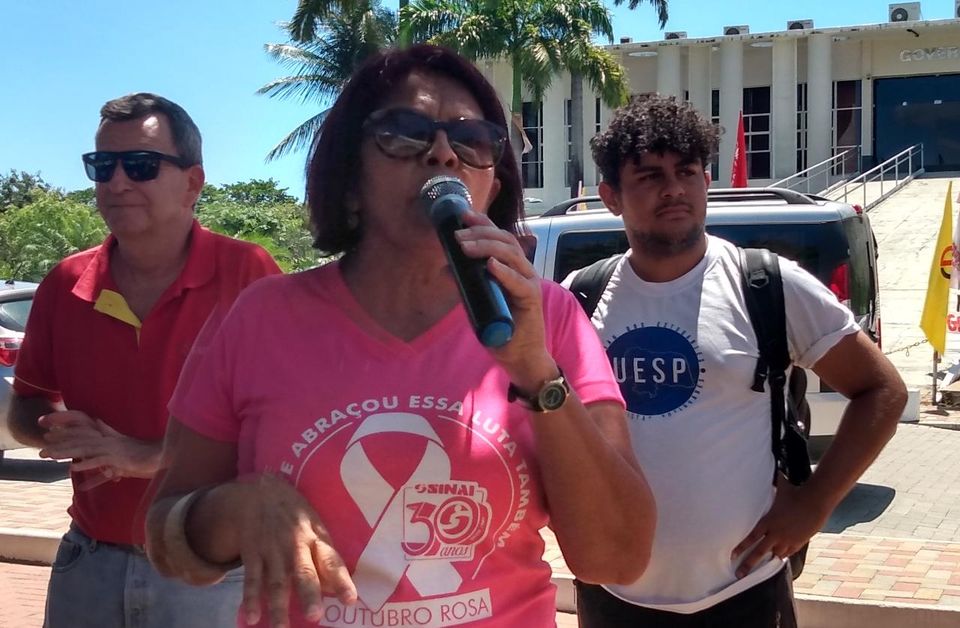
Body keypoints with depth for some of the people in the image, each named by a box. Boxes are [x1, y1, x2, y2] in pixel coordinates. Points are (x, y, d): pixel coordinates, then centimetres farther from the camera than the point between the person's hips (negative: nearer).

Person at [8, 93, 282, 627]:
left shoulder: (248, 273, -12)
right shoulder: (64, 285, 2)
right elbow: (26, 407, 12)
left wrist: (151, 455, -19)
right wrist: (59, 429, -11)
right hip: (89, 562, 4)